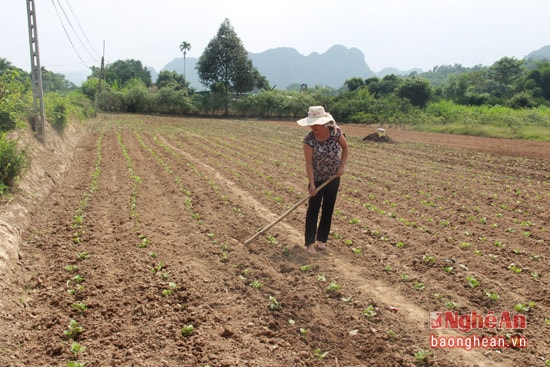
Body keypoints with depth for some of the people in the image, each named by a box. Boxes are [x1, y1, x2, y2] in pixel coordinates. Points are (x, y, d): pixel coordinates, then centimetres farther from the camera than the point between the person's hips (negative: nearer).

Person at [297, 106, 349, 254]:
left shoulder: (336, 132, -16)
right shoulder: (309, 139, -21)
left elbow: (345, 148, 1)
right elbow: (309, 163, -20)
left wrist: (342, 166, -9)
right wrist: (312, 184, -23)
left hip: (333, 178, 3)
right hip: (317, 178, -2)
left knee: (328, 209, 10)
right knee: (313, 209, -2)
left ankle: (321, 239, 24)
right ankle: (310, 242, 6)